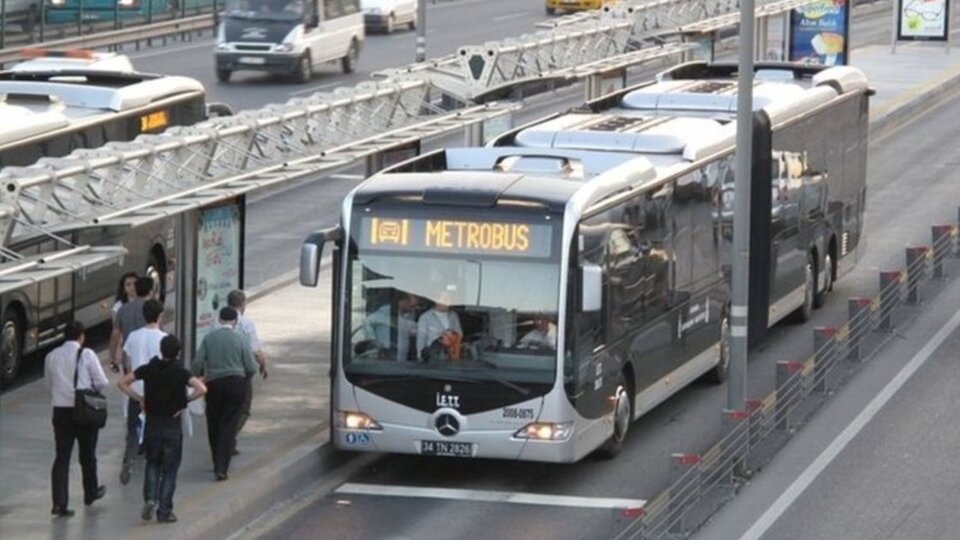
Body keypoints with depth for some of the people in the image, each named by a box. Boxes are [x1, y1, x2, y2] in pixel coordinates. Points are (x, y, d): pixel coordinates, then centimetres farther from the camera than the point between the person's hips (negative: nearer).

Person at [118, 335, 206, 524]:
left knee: (153, 464, 20)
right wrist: (186, 401, -9)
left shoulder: (149, 369, -3)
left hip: (152, 423, 2)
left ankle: (150, 498, -2)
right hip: (172, 424, -2)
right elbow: (201, 389, -24)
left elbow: (122, 383, -3)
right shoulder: (180, 373, -11)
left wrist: (139, 398, 2)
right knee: (170, 468, 8)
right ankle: (164, 511, 7)